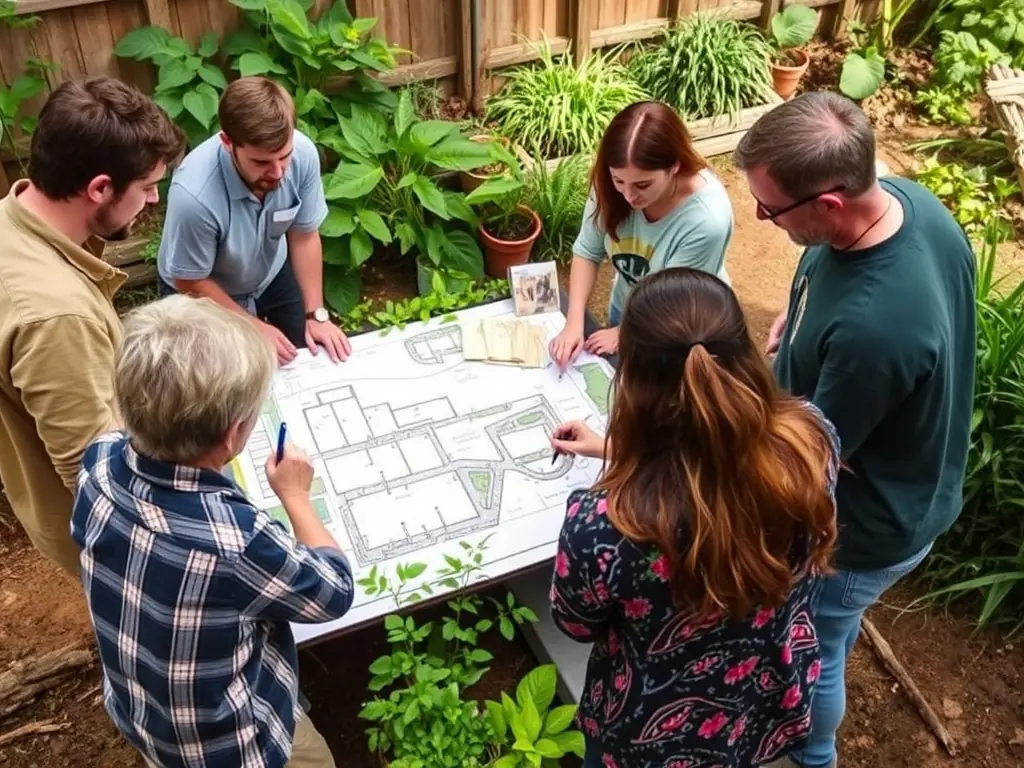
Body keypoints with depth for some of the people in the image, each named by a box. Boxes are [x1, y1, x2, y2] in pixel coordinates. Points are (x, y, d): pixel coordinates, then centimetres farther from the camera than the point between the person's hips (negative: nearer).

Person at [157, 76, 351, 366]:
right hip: (206, 292, -3)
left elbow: (304, 237, -12)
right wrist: (253, 327, -18)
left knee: (317, 354, 12)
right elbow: (191, 283, -23)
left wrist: (317, 314, -13)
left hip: (271, 274, 4)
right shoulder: (194, 195, -41)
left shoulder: (303, 153, -29)